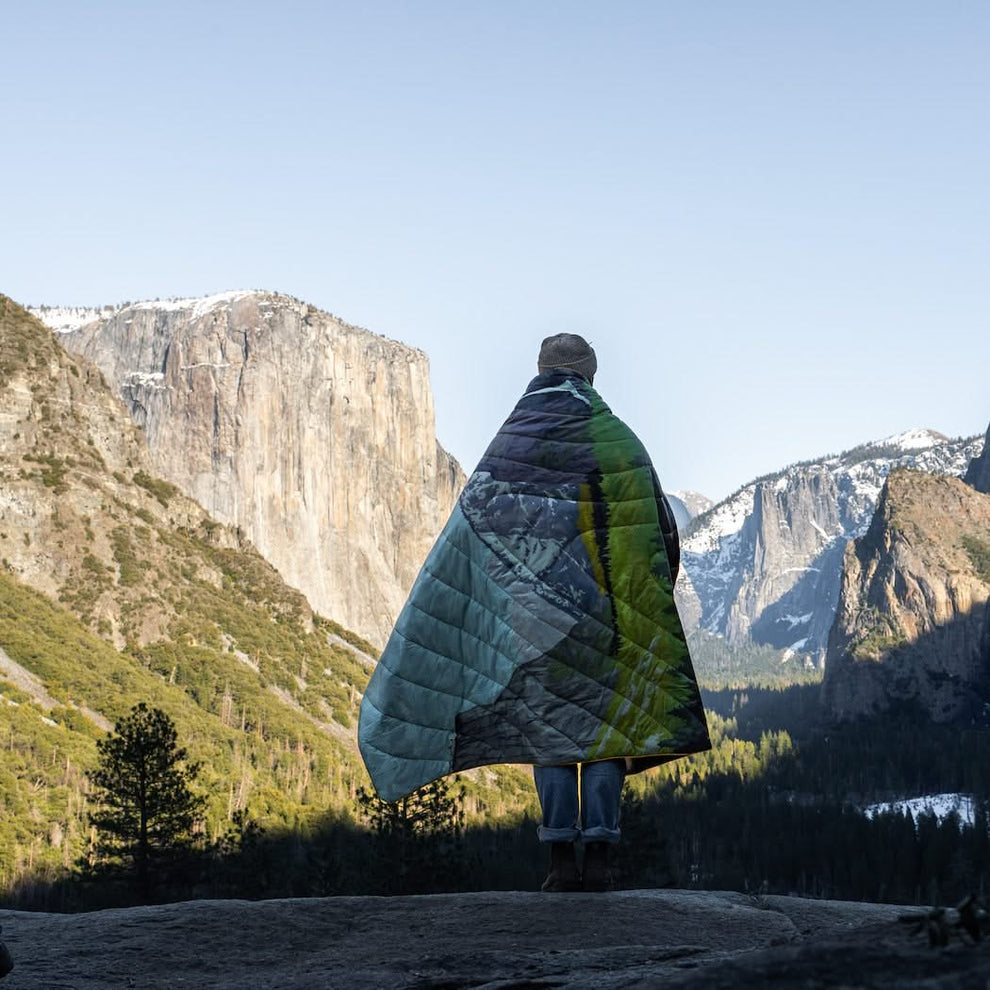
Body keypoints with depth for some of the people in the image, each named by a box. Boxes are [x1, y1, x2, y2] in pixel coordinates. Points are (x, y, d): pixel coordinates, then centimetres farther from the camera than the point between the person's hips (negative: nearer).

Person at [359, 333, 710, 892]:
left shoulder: (512, 442, 2)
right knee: (607, 726, 4)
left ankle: (562, 859, 1)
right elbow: (663, 534, 3)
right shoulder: (621, 442, 3)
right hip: (611, 613, 0)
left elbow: (470, 531, -3)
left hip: (535, 615, 0)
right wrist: (643, 602, 13)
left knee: (549, 725, 5)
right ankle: (599, 857, -2)